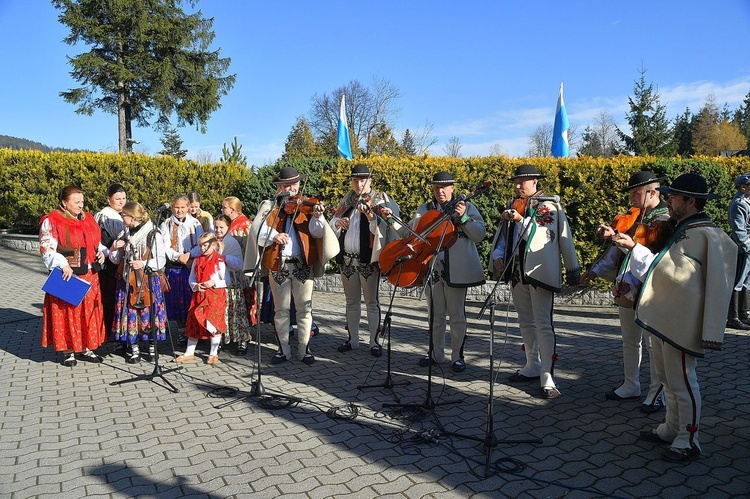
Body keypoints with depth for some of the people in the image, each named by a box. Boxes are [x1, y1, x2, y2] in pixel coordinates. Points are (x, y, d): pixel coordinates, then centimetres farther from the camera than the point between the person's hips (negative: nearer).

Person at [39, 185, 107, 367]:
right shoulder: (51, 221, -7)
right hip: (67, 276, -6)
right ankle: (68, 351, 13)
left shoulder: (88, 219, 12)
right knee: (66, 312, 1)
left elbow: (97, 243, 21)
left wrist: (101, 252, 1)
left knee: (89, 311, 10)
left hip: (89, 276, 6)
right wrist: (63, 265, -23)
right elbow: (47, 249, -12)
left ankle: (85, 348, 21)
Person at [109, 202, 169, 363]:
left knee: (149, 313, 0)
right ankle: (133, 349, 15)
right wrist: (114, 250, -3)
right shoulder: (125, 235, 10)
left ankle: (152, 347, 15)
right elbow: (116, 260, 17)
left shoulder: (152, 235, -8)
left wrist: (144, 264, -22)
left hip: (148, 282, -5)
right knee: (130, 314, 5)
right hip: (128, 282, 5)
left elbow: (161, 260, -8)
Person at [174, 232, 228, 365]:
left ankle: (213, 353, 16)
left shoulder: (220, 261, -7)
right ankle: (189, 353, 24)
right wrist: (195, 286, -7)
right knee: (193, 323, 10)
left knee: (214, 324, 1)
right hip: (198, 296, 5)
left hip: (215, 297, -5)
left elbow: (227, 281, -8)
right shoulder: (197, 261, 8)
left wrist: (213, 283, -19)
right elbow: (191, 279, 13)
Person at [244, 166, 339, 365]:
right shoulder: (269, 205, 5)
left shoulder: (306, 205, 6)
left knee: (305, 309, 5)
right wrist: (273, 235, -25)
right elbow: (257, 229, -8)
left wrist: (317, 217, -25)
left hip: (303, 264, 0)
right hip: (278, 265, 0)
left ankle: (304, 349, 16)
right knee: (281, 309, 9)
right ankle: (283, 349, 21)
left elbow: (316, 232, -6)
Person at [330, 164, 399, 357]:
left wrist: (371, 216, -33)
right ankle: (353, 339, 23)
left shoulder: (379, 199, -3)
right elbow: (333, 223, 16)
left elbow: (382, 228, -16)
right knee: (351, 302, 13)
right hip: (347, 259, 5)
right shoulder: (347, 200, 11)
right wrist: (337, 224, -6)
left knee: (371, 302, 2)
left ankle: (374, 341, 11)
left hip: (368, 259, -5)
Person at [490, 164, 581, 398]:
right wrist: (498, 255, -1)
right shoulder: (512, 206, 13)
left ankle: (547, 377, -6)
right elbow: (502, 235, 12)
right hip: (516, 272, 6)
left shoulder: (550, 205, -2)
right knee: (525, 322, 14)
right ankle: (533, 366, 28)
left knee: (543, 324, -9)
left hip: (540, 273, -6)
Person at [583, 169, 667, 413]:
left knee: (654, 345, 5)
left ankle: (657, 392, 19)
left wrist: (632, 283, -30)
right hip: (626, 291, 8)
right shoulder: (633, 217, 10)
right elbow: (617, 248, 15)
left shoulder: (664, 221, -14)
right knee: (629, 342, 17)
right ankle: (630, 385, 31)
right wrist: (597, 270, 9)